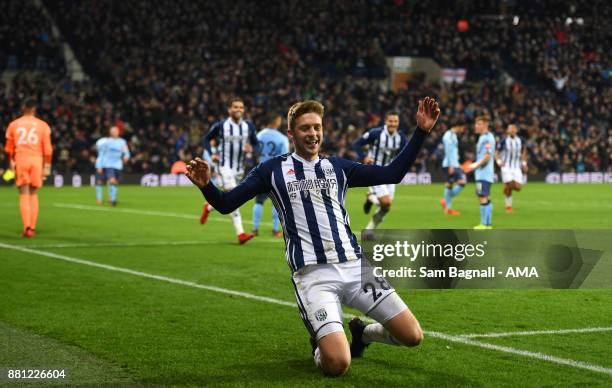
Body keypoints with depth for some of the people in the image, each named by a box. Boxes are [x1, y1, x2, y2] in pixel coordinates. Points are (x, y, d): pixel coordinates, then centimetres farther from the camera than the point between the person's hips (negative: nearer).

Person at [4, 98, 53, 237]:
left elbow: (9, 148, 13)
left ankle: (27, 228, -10)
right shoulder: (42, 125, 3)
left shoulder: (13, 125, 6)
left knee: (24, 195, 1)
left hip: (20, 160, 0)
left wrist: (11, 162, 27)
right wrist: (46, 167, 5)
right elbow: (47, 149, 0)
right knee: (33, 194, 11)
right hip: (36, 160, 0)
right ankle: (32, 227, 8)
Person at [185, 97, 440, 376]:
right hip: (312, 275, -4)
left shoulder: (337, 167, 16)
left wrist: (421, 132, 7)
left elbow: (392, 174, 14)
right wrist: (206, 186, -17)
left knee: (412, 337, -1)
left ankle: (362, 333, 30)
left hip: (354, 266, 4)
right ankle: (320, 344, 17)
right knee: (337, 364, -21)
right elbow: (226, 204, 5)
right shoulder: (272, 170, 7)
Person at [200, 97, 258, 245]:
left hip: (239, 168, 5)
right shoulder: (220, 126, -6)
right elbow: (207, 139, 8)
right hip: (225, 166, -5)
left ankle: (208, 207, 45)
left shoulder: (249, 126, 2)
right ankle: (240, 233, -17)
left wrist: (251, 148, -14)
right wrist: (211, 154, -7)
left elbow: (256, 144, 10)